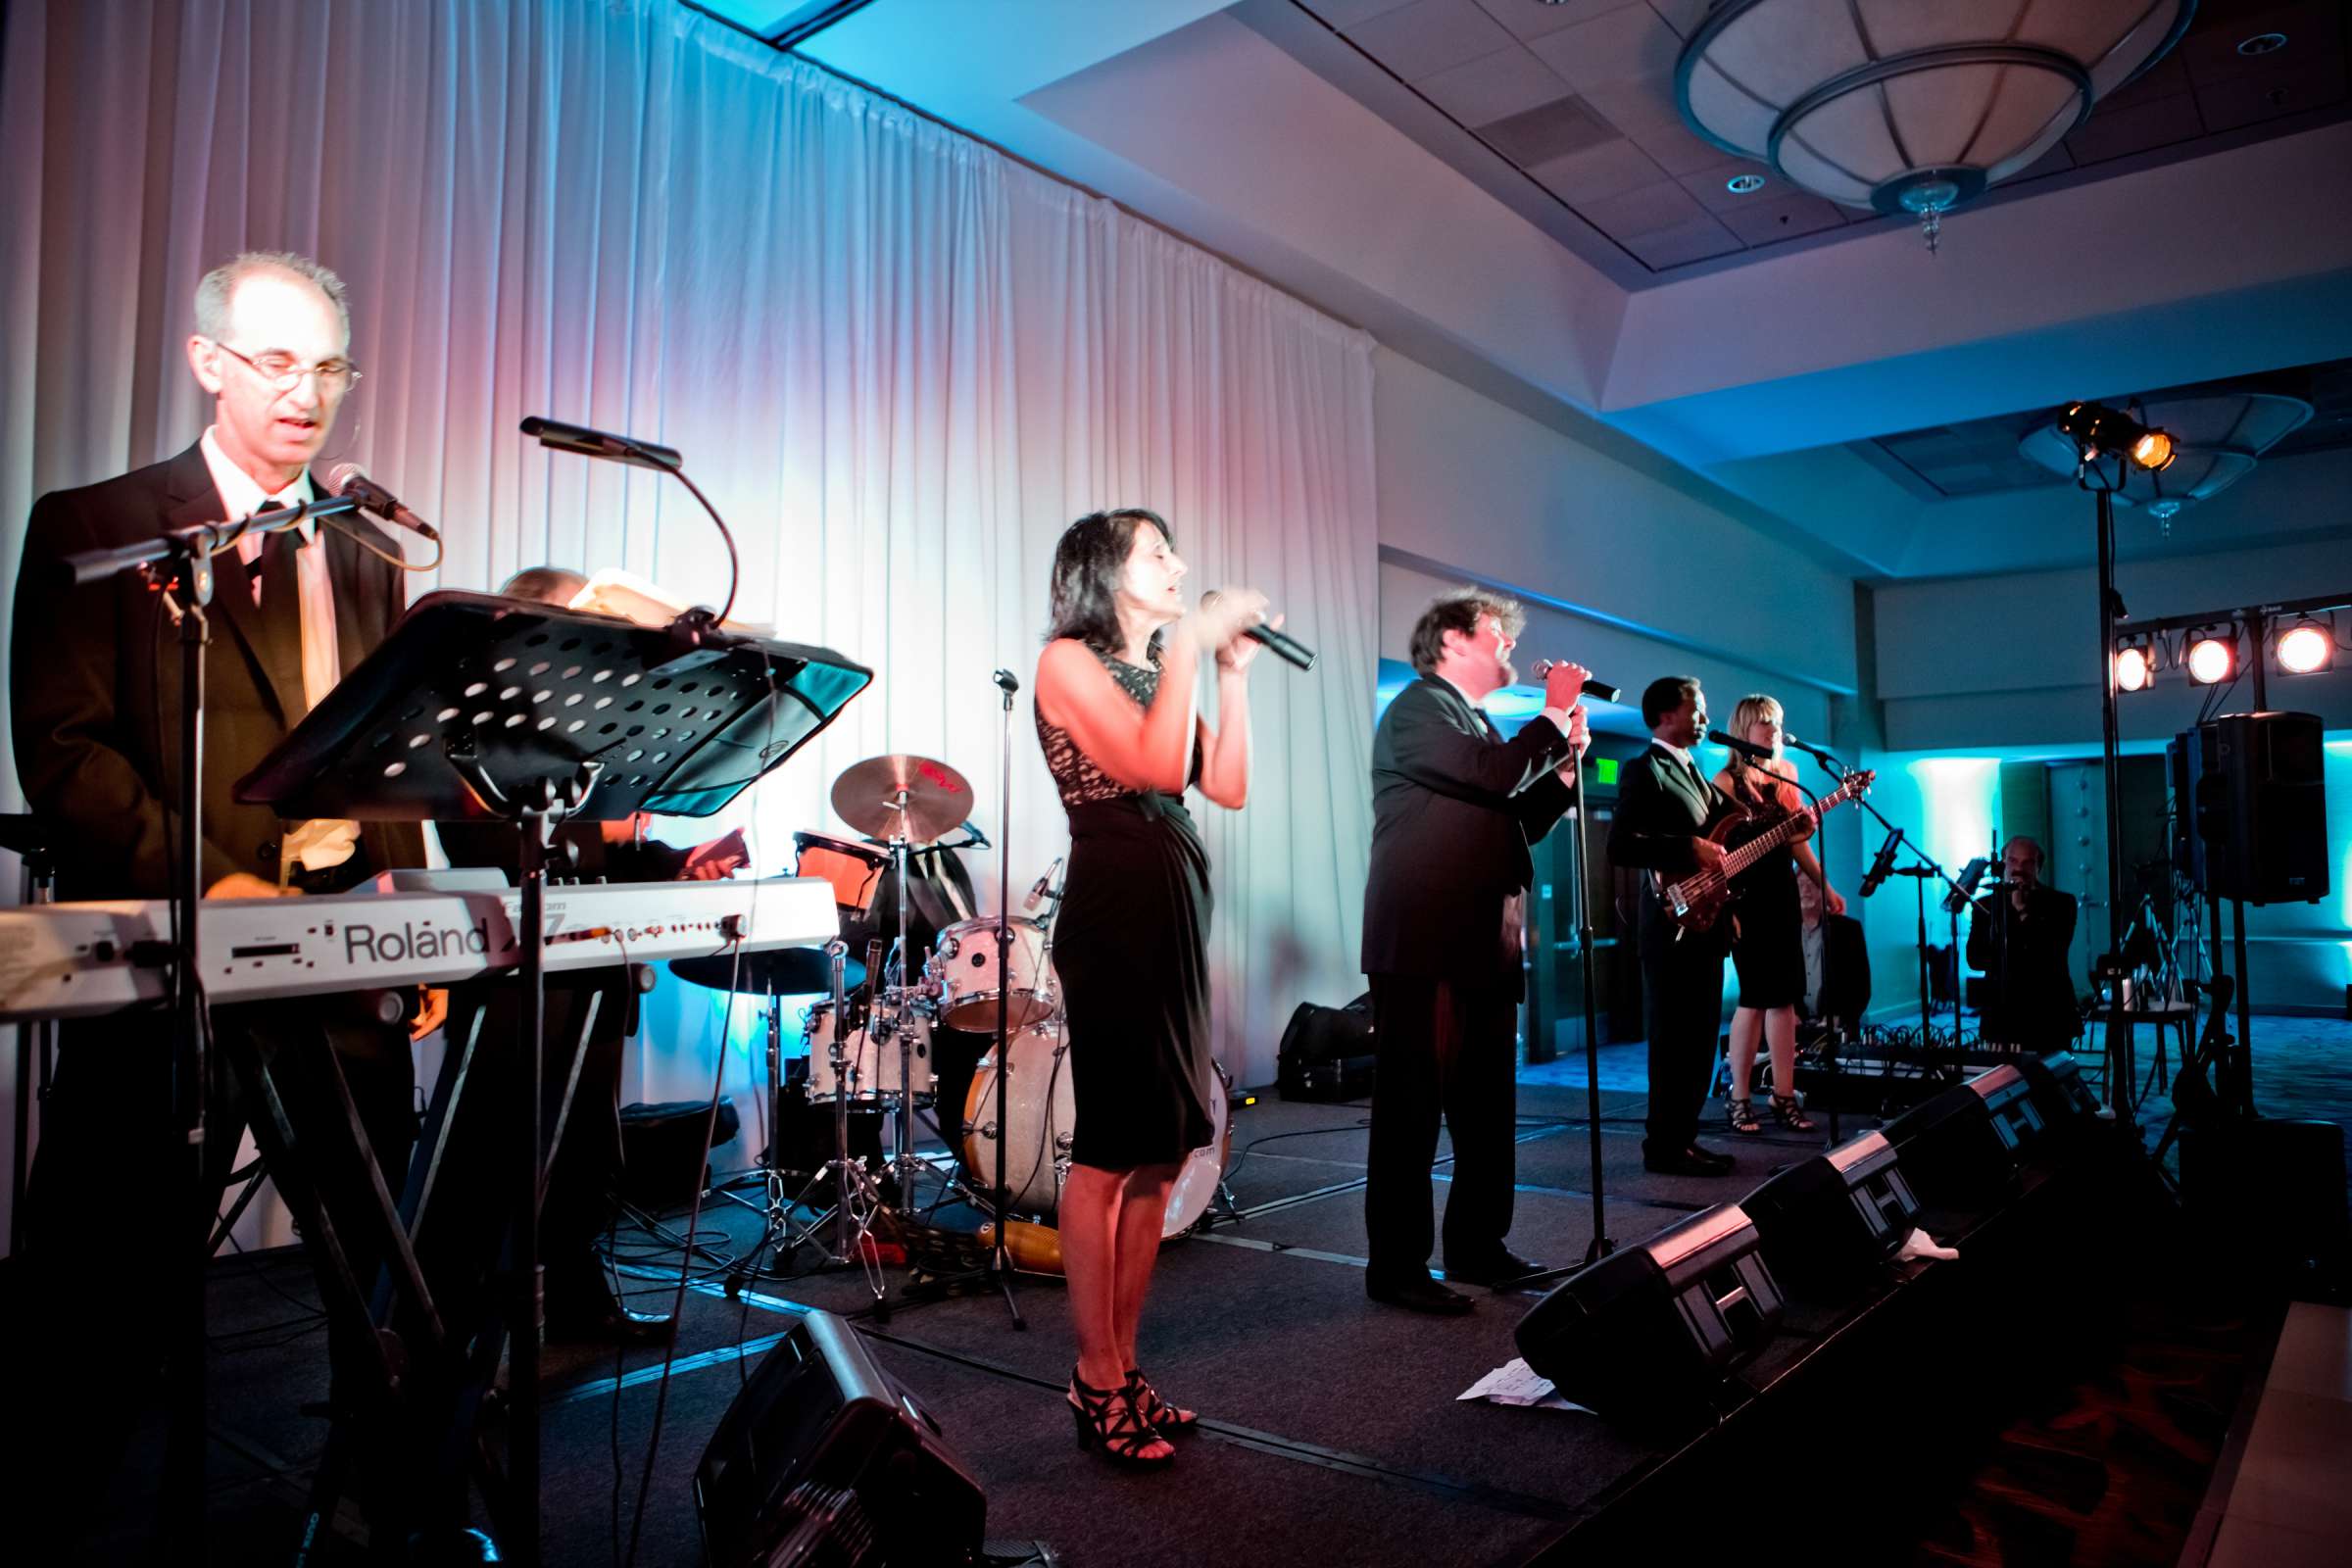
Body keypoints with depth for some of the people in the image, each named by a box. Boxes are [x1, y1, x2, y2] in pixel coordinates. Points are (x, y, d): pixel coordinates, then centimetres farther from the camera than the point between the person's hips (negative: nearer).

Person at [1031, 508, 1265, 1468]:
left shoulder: (1160, 669, 22)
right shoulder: (1068, 661, -2)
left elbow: (1229, 786, 11)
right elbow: (1156, 763, -17)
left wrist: (1233, 671, 8)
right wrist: (1191, 642, -10)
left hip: (1177, 912, 8)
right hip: (1115, 913, -8)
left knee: (1159, 1157, 8)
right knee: (1110, 1154, -5)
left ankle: (1123, 1369, 18)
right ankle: (1097, 1385, 6)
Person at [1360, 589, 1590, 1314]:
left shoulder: (1477, 723, 21)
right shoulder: (1417, 708, -7)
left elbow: (1519, 819, 22)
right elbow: (1497, 774, -22)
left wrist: (1564, 760, 9)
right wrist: (1554, 716, -6)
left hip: (1483, 948, 9)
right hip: (1423, 946, -9)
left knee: (1488, 1110, 14)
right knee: (1411, 1111, -3)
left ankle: (1478, 1245, 26)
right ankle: (1395, 1265, 4)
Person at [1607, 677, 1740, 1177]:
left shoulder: (1694, 774, 20)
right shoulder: (1643, 770, -10)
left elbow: (1724, 826, 19)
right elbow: (1620, 846, -21)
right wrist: (1693, 850, -21)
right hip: (1674, 922, -9)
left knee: (1699, 1038, 12)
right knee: (1674, 1039, -5)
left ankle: (1683, 1137, 20)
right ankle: (1665, 1145, 2)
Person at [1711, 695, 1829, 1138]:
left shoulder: (1785, 777, 12)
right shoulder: (1727, 781, -7)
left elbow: (1798, 841, 17)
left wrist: (1825, 888, 11)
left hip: (1782, 893, 6)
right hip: (1746, 897, -6)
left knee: (1785, 995, 6)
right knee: (1756, 995, -6)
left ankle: (1784, 1097, 12)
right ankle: (1739, 1099, 3)